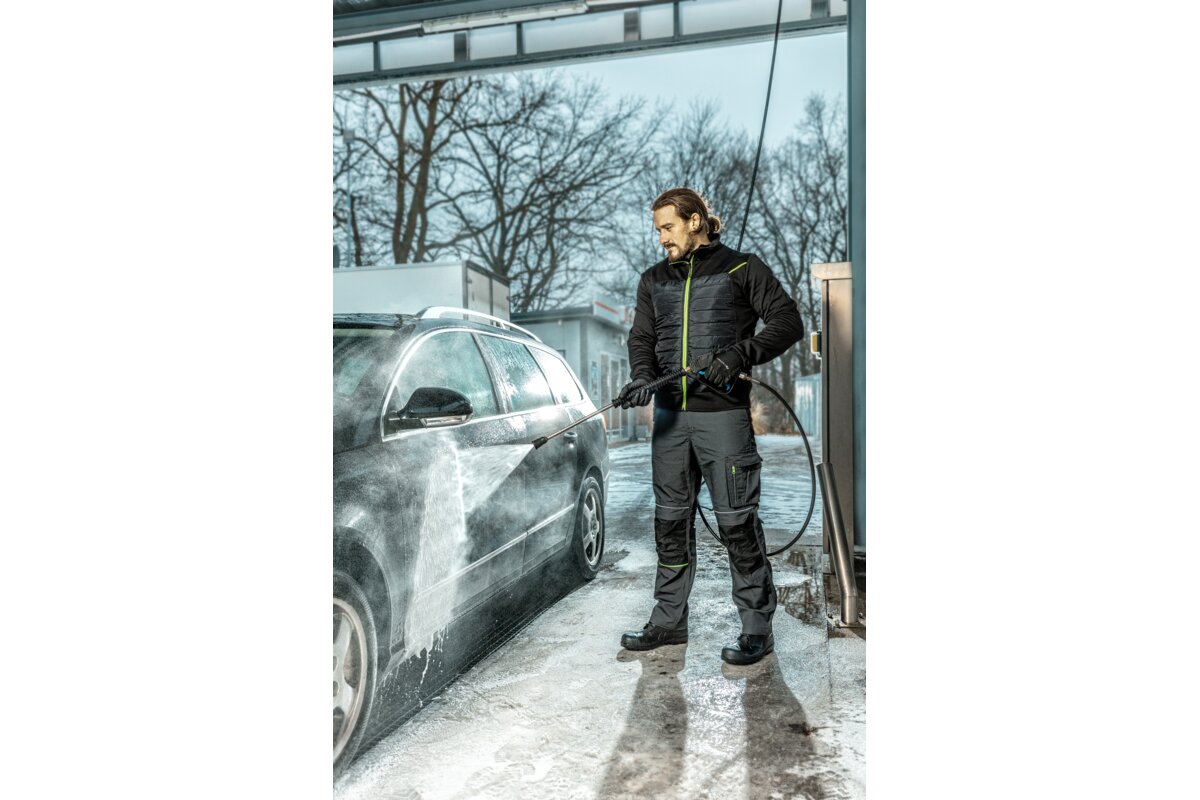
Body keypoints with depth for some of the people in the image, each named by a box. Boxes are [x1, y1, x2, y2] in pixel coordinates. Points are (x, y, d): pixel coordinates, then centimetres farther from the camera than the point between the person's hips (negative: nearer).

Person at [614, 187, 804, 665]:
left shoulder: (741, 268, 3)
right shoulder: (654, 280, 17)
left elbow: (788, 322, -3)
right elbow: (642, 337, 10)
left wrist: (741, 353, -18)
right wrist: (642, 376, -10)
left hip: (723, 414, -5)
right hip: (670, 415, 5)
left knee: (736, 520, -4)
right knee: (670, 519, 10)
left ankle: (757, 627, 10)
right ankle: (668, 620, 23)